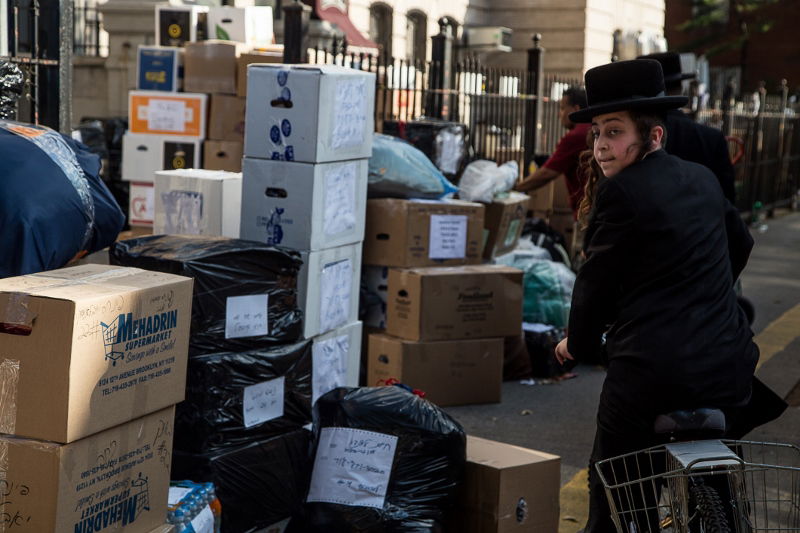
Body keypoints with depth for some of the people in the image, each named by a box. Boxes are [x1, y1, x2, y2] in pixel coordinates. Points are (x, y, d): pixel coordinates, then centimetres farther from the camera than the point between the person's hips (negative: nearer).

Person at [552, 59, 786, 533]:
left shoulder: (621, 193, -12)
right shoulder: (702, 179, 12)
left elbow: (596, 281, -8)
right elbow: (740, 243, 27)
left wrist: (578, 344, 9)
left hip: (652, 372, -8)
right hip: (729, 366, 8)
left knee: (612, 490, 6)